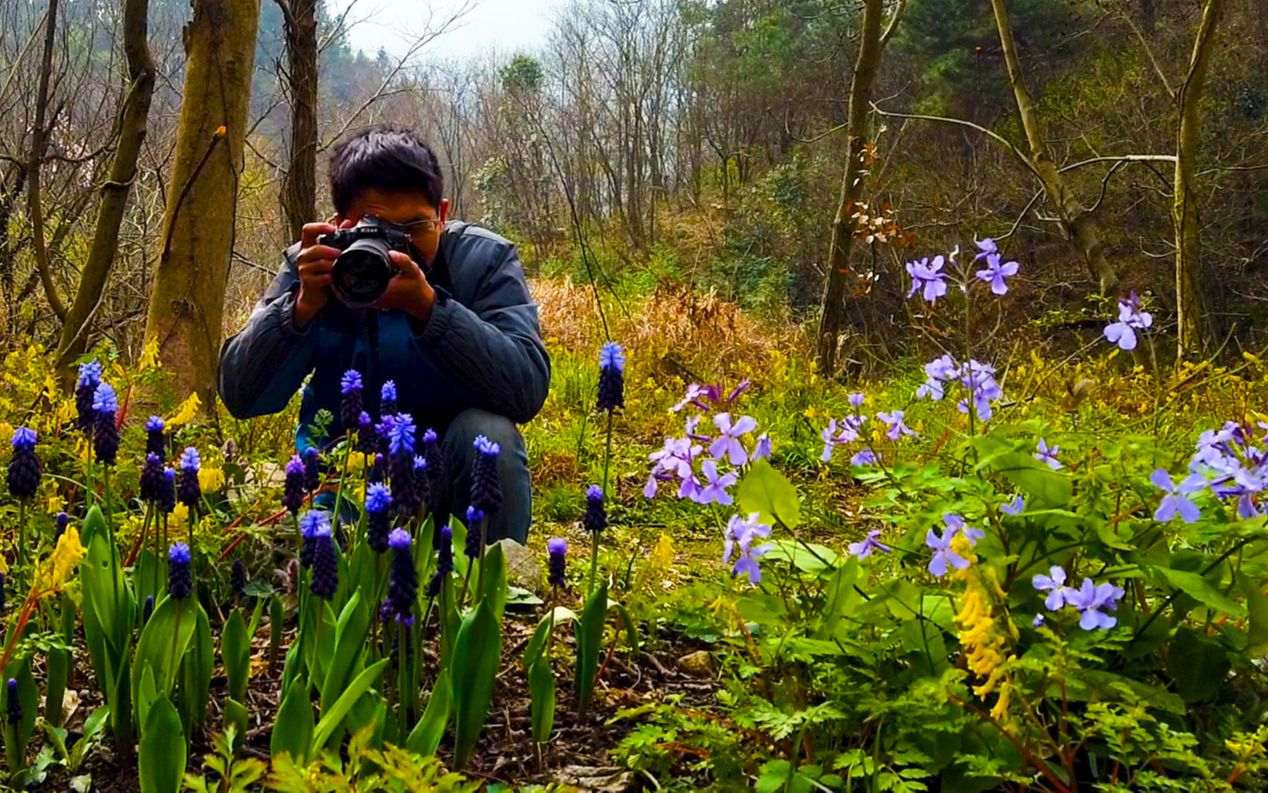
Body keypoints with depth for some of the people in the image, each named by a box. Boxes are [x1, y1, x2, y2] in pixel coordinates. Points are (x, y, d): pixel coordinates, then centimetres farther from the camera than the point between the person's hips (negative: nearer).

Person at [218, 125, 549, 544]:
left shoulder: (486, 259, -13)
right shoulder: (315, 267, -8)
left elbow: (528, 390, -27)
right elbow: (240, 397, -14)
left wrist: (428, 306, -38)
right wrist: (304, 305, -29)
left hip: (454, 470, 0)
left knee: (489, 435, -30)